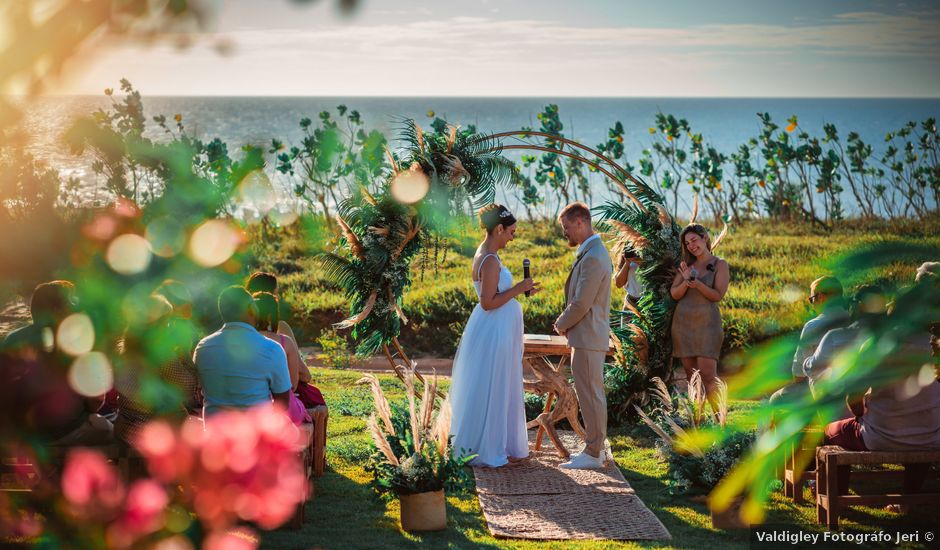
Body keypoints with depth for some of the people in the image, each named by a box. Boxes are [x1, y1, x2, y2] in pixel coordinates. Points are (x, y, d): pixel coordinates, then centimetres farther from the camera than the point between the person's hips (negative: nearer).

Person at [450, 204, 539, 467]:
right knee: (490, 391, 0)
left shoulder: (486, 254, 10)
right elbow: (488, 303, -24)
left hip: (498, 330, 11)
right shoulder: (490, 261, -21)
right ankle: (486, 449, 10)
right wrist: (518, 288, -18)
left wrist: (520, 290, 11)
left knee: (500, 389, 18)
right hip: (493, 332, -11)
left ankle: (499, 444, 28)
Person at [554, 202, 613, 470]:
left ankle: (593, 453, 5)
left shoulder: (593, 258, -21)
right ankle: (597, 446, 24)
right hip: (588, 336, 10)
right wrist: (565, 321, 7)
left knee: (590, 395, -2)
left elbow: (581, 304, -21)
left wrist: (561, 324, -5)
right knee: (590, 394, 16)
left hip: (587, 338, -10)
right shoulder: (592, 251, 13)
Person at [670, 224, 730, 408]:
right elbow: (675, 294, 5)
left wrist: (697, 284, -23)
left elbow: (718, 295, -8)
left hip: (706, 322, -4)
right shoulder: (686, 264, 12)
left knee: (708, 374, -14)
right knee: (691, 373, 5)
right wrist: (686, 281, -14)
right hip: (682, 322, 4)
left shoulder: (720, 265, 2)